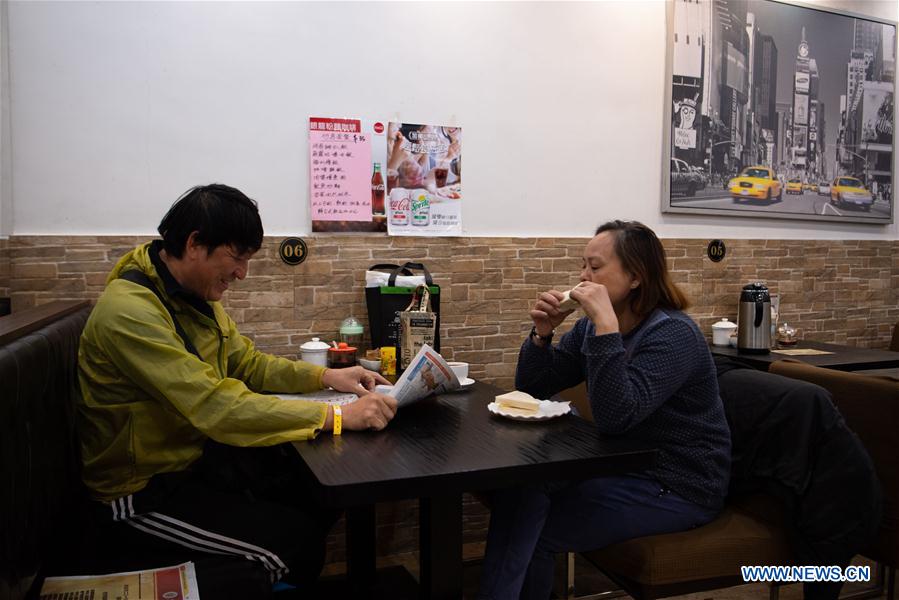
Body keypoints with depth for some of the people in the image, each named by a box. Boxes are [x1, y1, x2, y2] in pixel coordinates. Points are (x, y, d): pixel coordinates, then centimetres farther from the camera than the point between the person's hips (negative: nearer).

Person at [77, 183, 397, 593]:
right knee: (296, 540, -18)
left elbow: (246, 362, 11)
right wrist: (335, 416, -33)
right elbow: (216, 407, -35)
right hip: (144, 490, -9)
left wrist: (324, 376, -4)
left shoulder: (196, 293, 1)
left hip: (199, 454, 9)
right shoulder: (129, 311, -28)